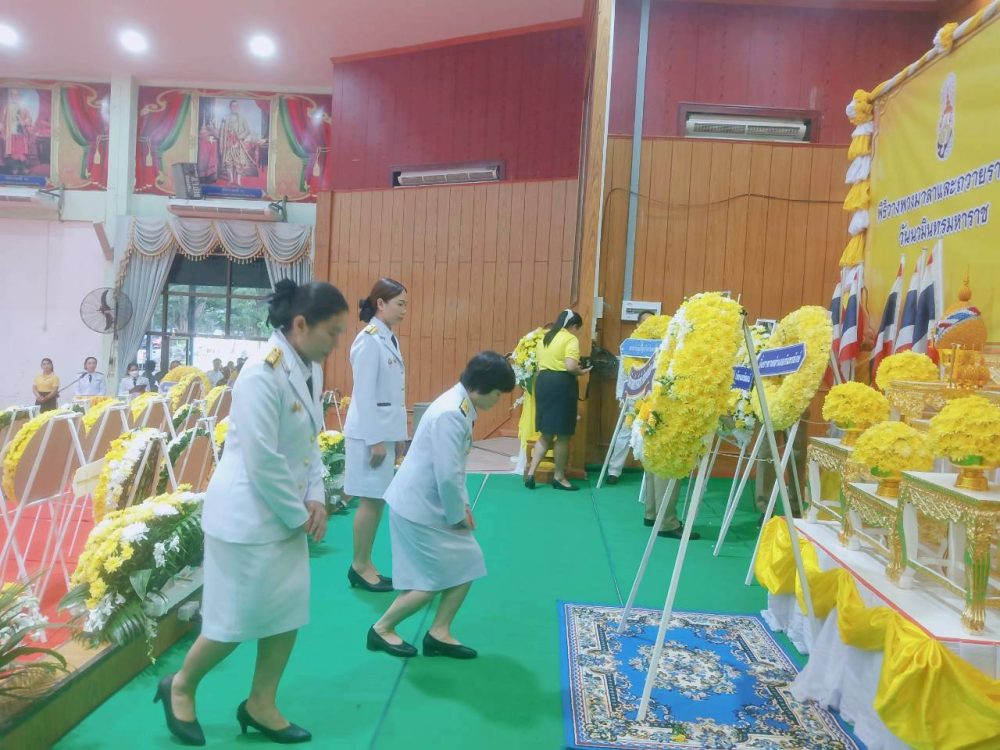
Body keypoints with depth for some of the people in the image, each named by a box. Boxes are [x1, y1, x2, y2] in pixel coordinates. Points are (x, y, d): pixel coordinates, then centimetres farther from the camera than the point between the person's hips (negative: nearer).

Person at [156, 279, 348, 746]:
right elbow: (263, 461, -24)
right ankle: (180, 688, 33)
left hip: (287, 514, 8)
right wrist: (299, 515, -14)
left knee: (288, 612, 13)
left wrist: (314, 498, 0)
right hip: (247, 515, -8)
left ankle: (260, 705, 31)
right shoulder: (263, 375, -24)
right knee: (235, 619, 6)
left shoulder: (310, 371, 3)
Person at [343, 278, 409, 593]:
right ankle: (360, 567, 12)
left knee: (378, 500, 12)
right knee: (371, 500, -1)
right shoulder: (369, 340, -15)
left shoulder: (389, 339, 12)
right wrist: (375, 439, -18)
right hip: (370, 433, -9)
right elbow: (365, 394, -18)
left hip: (386, 430, 9)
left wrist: (398, 435, 14)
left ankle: (365, 564, 22)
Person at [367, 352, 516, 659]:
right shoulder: (450, 413, -26)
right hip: (418, 506, -10)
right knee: (432, 581, 1)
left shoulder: (462, 406, 5)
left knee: (466, 566, 10)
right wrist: (458, 515, -13)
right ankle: (382, 629, 21)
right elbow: (446, 474, -27)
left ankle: (439, 634, 22)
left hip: (434, 504, 10)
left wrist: (463, 504, 8)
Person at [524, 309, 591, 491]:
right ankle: (559, 477, 13)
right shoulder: (571, 339, -8)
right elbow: (570, 367, -20)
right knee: (563, 434, 4)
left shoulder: (545, 337, 16)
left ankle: (531, 472, 8)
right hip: (561, 384, -8)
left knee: (546, 433, 15)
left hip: (543, 381, 8)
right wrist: (581, 372, -2)